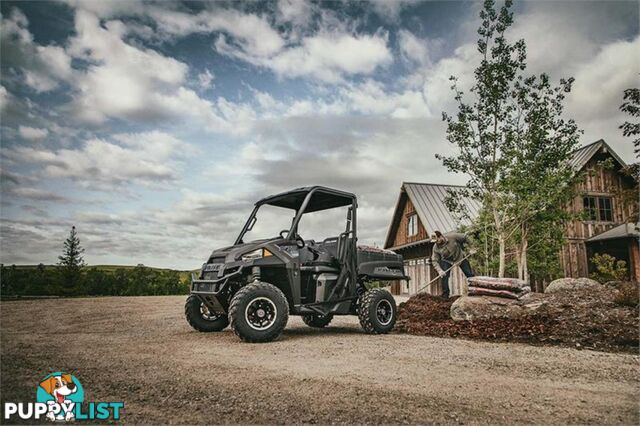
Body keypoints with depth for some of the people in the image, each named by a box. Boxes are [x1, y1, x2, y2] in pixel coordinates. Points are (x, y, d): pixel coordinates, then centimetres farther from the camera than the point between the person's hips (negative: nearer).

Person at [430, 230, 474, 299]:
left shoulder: (452, 236, -30)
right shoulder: (436, 248, -23)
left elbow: (465, 238, -15)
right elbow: (434, 261, -23)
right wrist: (439, 270, -37)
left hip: (460, 257, 0)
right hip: (447, 261, 0)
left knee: (470, 274, 1)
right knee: (444, 276, -16)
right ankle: (445, 295, -6)